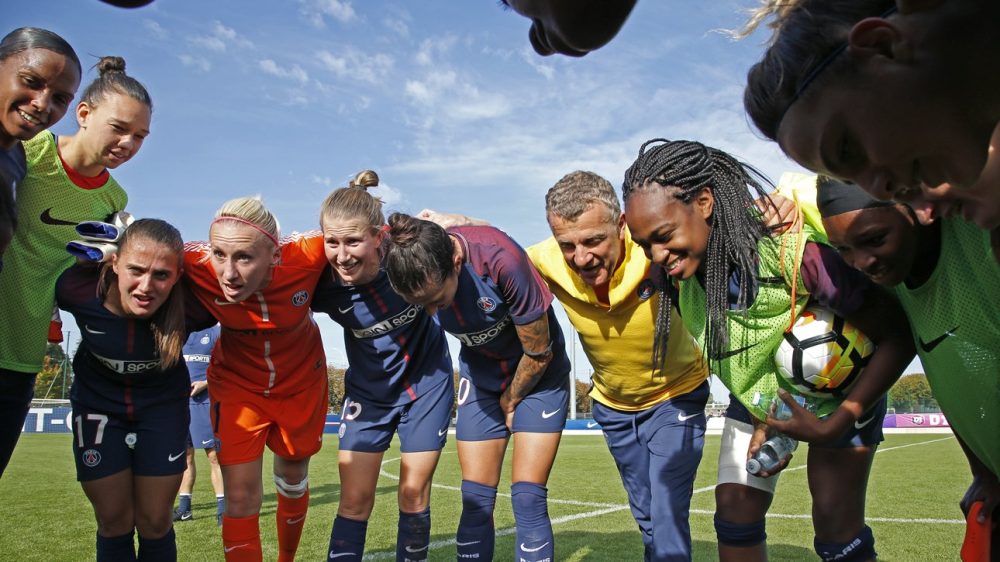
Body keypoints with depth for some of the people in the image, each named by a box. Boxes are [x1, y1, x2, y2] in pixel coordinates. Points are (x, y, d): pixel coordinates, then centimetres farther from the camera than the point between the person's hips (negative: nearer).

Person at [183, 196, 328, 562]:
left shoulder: (306, 256, -34)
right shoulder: (197, 264, -32)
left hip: (301, 383, 1)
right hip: (237, 383, -1)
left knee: (293, 485, 20)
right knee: (241, 500, -7)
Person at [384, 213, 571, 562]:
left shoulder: (502, 259, -35)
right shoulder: (411, 263, -22)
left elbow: (539, 353, -20)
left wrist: (510, 403, -6)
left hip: (538, 374, -4)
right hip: (481, 376, 4)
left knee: (527, 498, -8)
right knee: (476, 500, 0)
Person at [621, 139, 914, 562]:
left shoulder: (794, 250, -38)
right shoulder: (681, 272, -20)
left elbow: (898, 336, -29)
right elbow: (719, 345, -1)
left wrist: (833, 426, -30)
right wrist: (762, 421, -10)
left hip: (839, 395, -5)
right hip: (754, 398, 5)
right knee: (734, 513, 0)